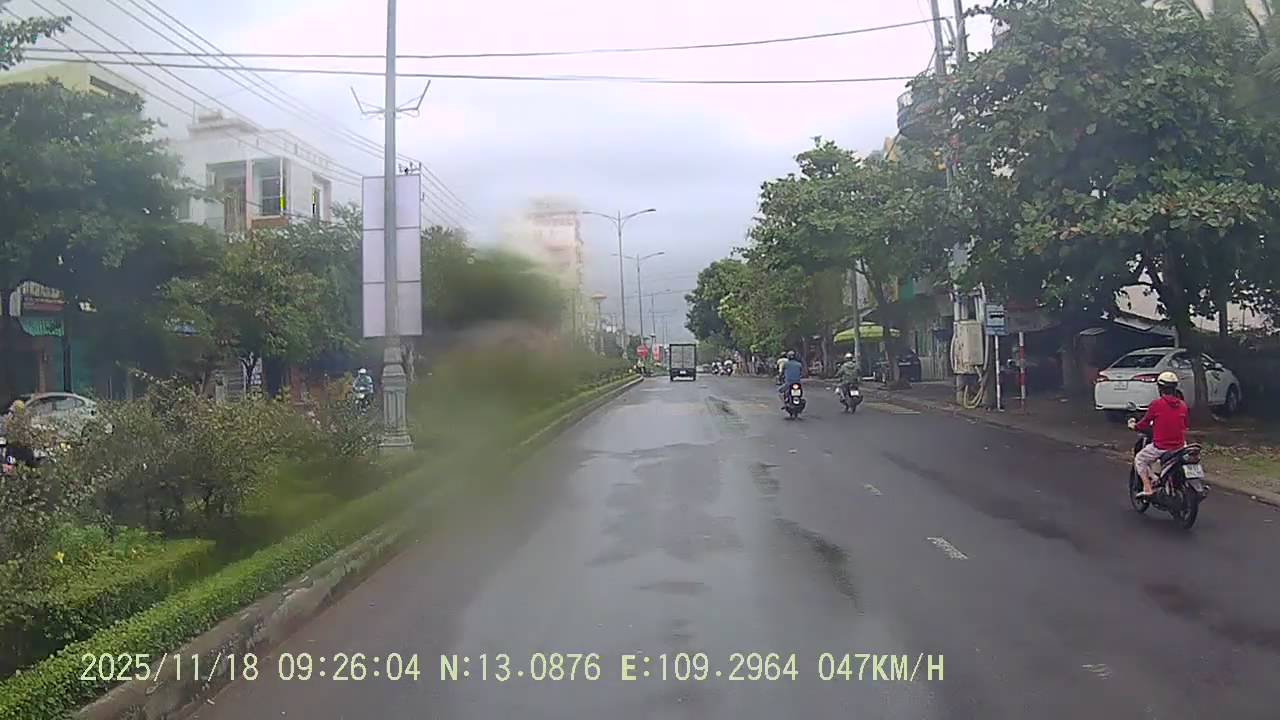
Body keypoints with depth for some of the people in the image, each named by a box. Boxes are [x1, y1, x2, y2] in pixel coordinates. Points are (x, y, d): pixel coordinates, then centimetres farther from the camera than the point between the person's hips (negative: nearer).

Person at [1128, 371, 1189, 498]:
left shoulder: (1156, 404, -10)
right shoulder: (1183, 405, 3)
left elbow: (1145, 423, 0)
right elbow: (1184, 426, 15)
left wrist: (1134, 425, 21)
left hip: (1160, 447, -5)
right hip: (1180, 446, 5)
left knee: (1139, 459, 17)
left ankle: (1147, 488, 3)